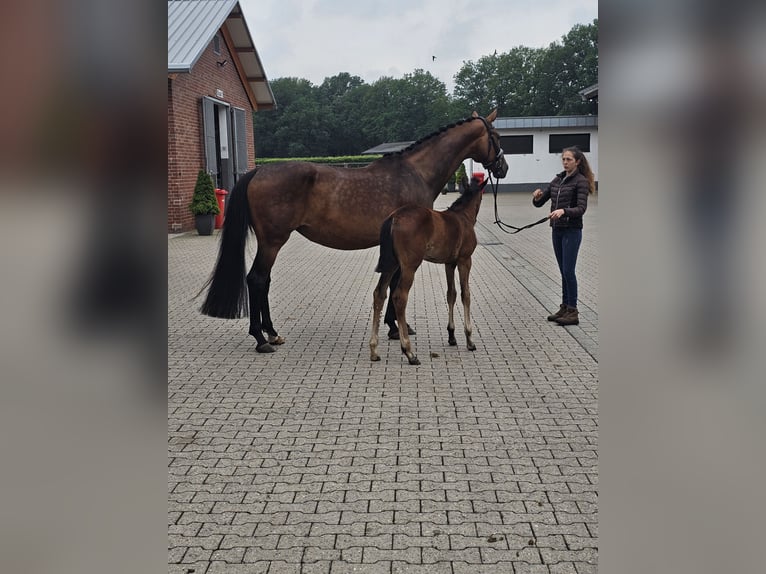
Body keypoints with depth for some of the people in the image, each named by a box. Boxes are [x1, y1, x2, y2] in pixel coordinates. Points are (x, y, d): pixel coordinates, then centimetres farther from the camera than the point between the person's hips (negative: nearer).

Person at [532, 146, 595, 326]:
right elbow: (538, 203, 10)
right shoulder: (557, 180, 12)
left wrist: (563, 211, -36)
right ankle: (564, 307, 18)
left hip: (572, 231, -7)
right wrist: (537, 197, -13)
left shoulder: (581, 181, -9)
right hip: (557, 230, 7)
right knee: (563, 271, 11)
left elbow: (581, 208, -19)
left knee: (568, 271, -7)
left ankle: (573, 312, -2)